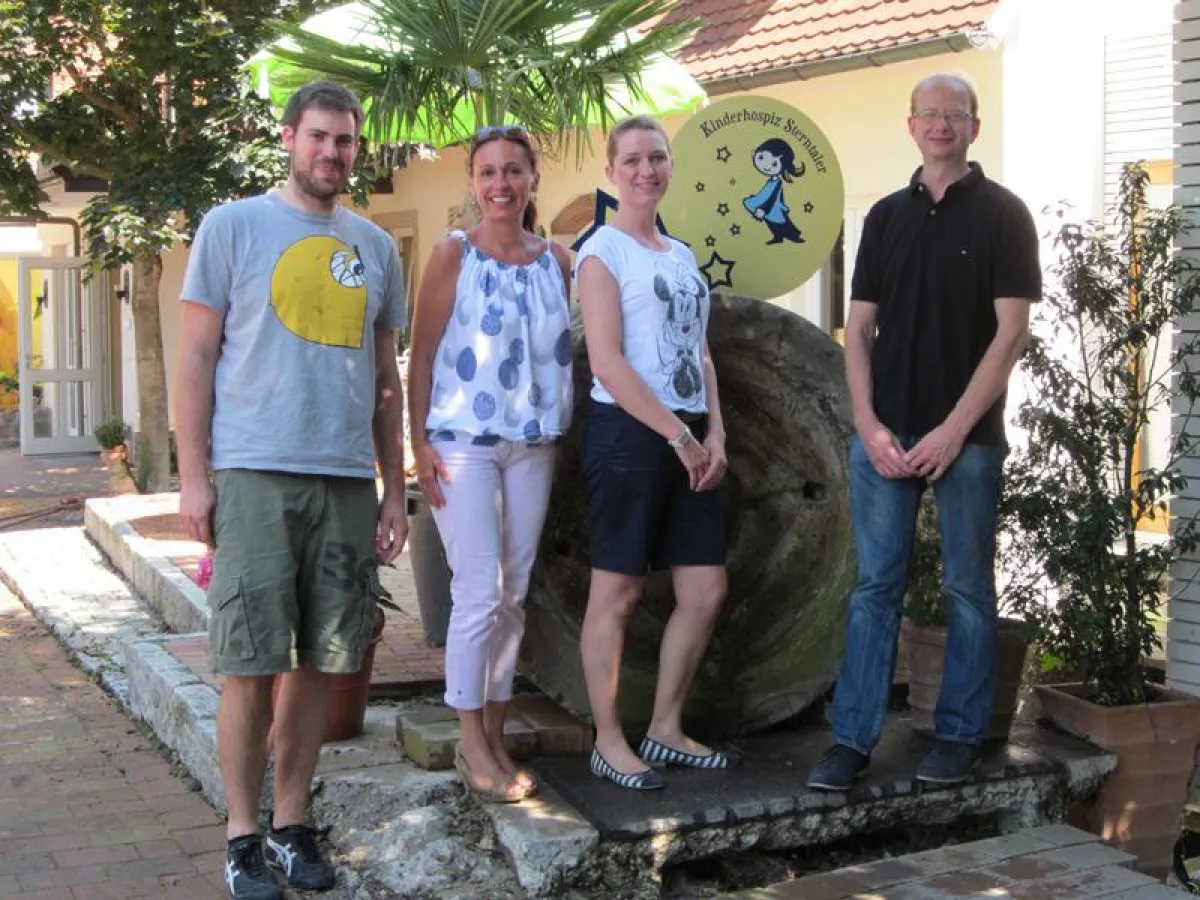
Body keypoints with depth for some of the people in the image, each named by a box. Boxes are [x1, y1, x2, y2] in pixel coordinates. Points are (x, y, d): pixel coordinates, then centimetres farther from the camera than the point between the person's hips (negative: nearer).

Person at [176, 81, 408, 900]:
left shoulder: (376, 246, 14)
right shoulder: (233, 226, 3)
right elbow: (197, 356, 1)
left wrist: (394, 489, 12)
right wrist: (194, 476, -6)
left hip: (348, 481, 4)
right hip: (255, 474, -4)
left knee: (321, 663, 7)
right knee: (252, 667, -2)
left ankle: (293, 823, 19)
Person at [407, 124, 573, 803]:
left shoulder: (557, 261, 9)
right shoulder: (454, 256, -3)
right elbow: (421, 356, -4)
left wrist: (558, 432, 8)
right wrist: (420, 442, -10)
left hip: (532, 446, 5)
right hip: (464, 442, -4)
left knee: (515, 596, 9)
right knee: (480, 594, -6)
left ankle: (495, 736, 20)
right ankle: (471, 743, 6)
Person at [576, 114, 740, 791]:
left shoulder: (683, 255, 17)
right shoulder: (603, 252, -5)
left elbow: (701, 353, 17)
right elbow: (607, 362, -13)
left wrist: (714, 435, 3)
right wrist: (680, 435, -14)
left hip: (689, 441, 7)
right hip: (628, 433, -7)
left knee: (706, 590, 7)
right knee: (618, 592, -1)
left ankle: (667, 730, 19)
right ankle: (609, 742, 10)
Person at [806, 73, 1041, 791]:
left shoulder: (1002, 214, 0)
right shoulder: (887, 216, 12)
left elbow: (1012, 333, -7)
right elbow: (860, 328, 10)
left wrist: (955, 428, -13)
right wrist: (868, 423, -3)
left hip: (968, 437, -3)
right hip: (884, 434, 3)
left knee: (969, 589, 6)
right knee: (875, 588, 4)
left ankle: (960, 737, 17)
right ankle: (853, 740, 8)